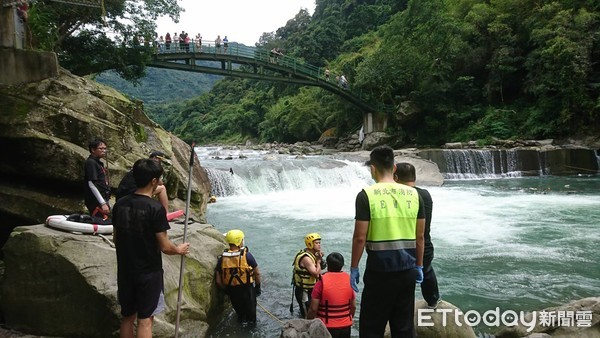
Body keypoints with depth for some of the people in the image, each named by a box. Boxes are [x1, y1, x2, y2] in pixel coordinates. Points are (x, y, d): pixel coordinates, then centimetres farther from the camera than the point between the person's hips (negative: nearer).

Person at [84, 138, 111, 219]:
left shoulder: (99, 163, 17)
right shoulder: (91, 162, -11)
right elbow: (91, 184, -18)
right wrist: (103, 203, -21)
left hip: (102, 201, 10)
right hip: (96, 202, -10)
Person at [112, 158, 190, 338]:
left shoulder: (119, 204, -1)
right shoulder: (155, 208, -19)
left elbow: (116, 239, 10)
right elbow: (164, 247, -16)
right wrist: (180, 250, 4)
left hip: (125, 270, 6)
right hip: (148, 272, -6)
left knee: (127, 316, 18)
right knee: (145, 319, 5)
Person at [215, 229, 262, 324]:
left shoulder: (222, 258, -11)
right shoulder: (247, 256, -20)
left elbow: (218, 281, -7)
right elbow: (257, 273, -11)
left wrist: (226, 290, 10)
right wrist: (258, 287, 5)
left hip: (232, 291, 3)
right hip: (247, 290, -3)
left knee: (238, 309, 30)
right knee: (250, 310, 25)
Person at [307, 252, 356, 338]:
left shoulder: (321, 282, -15)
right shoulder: (349, 280, -2)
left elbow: (313, 308, -14)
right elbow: (353, 306, 5)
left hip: (327, 327, -4)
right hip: (346, 326, 4)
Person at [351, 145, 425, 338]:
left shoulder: (367, 195, -11)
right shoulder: (413, 194, 2)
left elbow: (360, 237, -11)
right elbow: (419, 236, 7)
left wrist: (354, 268, 0)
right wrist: (419, 266, 18)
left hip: (380, 270, -4)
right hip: (406, 269, 5)